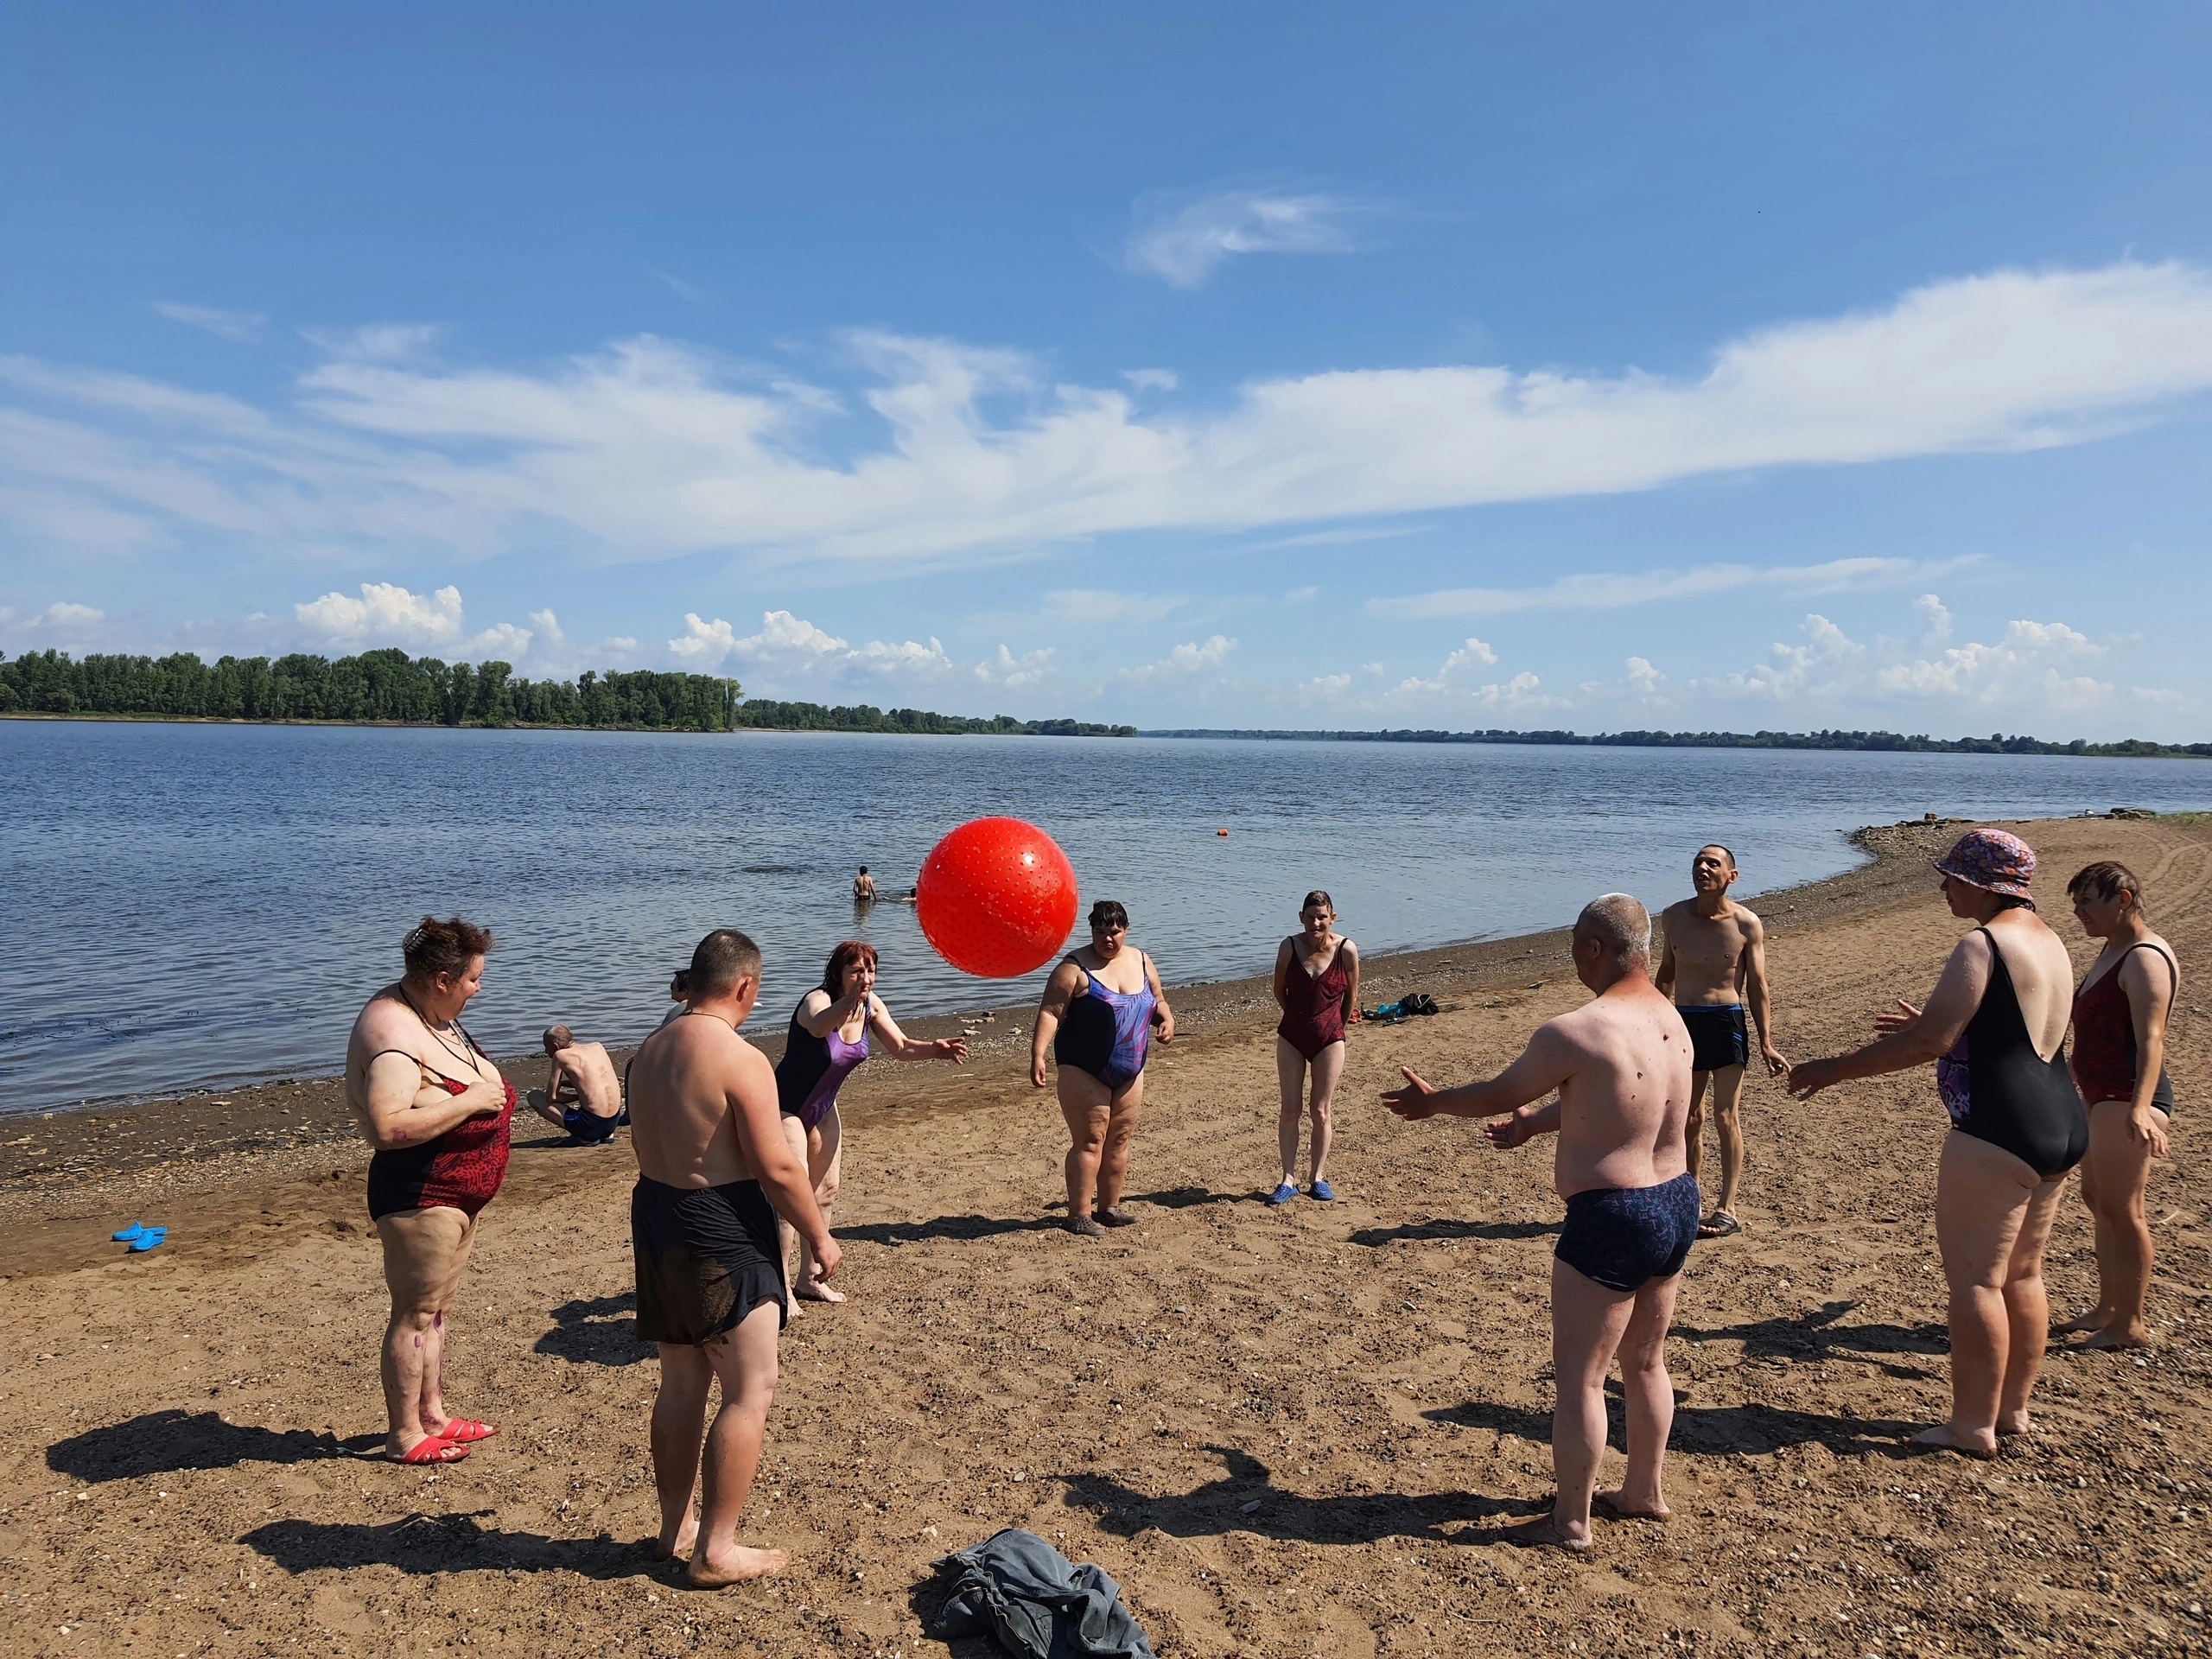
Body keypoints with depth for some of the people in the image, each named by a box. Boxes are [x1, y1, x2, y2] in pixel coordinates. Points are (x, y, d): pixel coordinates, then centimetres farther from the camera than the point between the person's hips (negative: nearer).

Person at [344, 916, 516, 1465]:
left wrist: (490, 1087, 10)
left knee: (437, 1309, 19)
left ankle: (432, 1415, 31)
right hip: (420, 1195, -10)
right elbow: (388, 1127, -33)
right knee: (415, 1314, 2)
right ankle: (405, 1435, 14)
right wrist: (471, 1100, -27)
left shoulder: (435, 1017, 9)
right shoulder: (392, 1032, -23)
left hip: (458, 1192, 10)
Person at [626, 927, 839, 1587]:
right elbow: (777, 1168, -20)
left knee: (681, 1384, 20)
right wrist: (819, 1235, -7)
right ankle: (716, 1551, 7)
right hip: (723, 1234, -9)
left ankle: (676, 1527, 32)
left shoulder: (652, 1049, 6)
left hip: (656, 1217, 9)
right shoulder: (741, 1059, -19)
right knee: (750, 1392, 2)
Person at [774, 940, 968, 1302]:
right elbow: (819, 1027, -53)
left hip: (823, 1109, 8)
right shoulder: (818, 1000, -29)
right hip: (787, 1107, -8)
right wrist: (850, 1000, -73)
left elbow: (901, 1047, -2)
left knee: (826, 1191, 13)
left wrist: (935, 1049, -22)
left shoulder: (870, 1005, -8)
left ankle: (810, 1279, 27)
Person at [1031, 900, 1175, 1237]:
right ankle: (1079, 1215, 1)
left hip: (1129, 1074, 6)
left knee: (1119, 1140, 11)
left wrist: (1167, 1019, -3)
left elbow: (1157, 1000, 19)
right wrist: (1038, 1054, -27)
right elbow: (1050, 1012, -16)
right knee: (1089, 1140, -6)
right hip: (1085, 1072, -6)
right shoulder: (1075, 967, -10)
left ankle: (1109, 1207, 23)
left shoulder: (1141, 962, 9)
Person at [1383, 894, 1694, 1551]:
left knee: (1579, 1376, 6)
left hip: (1610, 1220, -9)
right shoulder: (1672, 1020, 5)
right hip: (1678, 1205, 9)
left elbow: (1498, 1093, -7)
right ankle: (1644, 1491, 39)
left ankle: (1570, 1521, 17)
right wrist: (1535, 1122, 32)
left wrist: (1432, 1101, 11)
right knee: (1645, 1362, 23)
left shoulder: (1574, 1033, -22)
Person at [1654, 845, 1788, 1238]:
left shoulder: (1747, 925, -6)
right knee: (1689, 1119, 10)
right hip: (1683, 1021, 4)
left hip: (1726, 1021, -4)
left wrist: (1766, 1043, -6)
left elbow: (1757, 986, -3)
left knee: (1725, 1117, -3)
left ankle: (1727, 1209, 3)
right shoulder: (1674, 917, 4)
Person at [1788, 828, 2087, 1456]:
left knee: (1974, 1279, 0)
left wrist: (1836, 1069, -15)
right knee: (2021, 1275, 18)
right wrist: (1931, 1024, 27)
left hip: (1997, 1134, -10)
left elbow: (1931, 1042, -22)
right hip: (2059, 1128, 10)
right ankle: (2013, 1409, 29)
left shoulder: (1982, 945, -16)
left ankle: (1973, 1428, 8)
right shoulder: (2049, 942, 13)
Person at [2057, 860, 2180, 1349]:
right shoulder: (2113, 951, 14)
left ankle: (2130, 1326, 7)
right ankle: (2107, 1309, 29)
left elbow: (2150, 1038, -28)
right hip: (2103, 1098, 11)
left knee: (2121, 1210, -3)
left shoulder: (2145, 959, -17)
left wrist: (2140, 1107, -39)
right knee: (2097, 1199, 17)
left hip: (2126, 1101, -11)